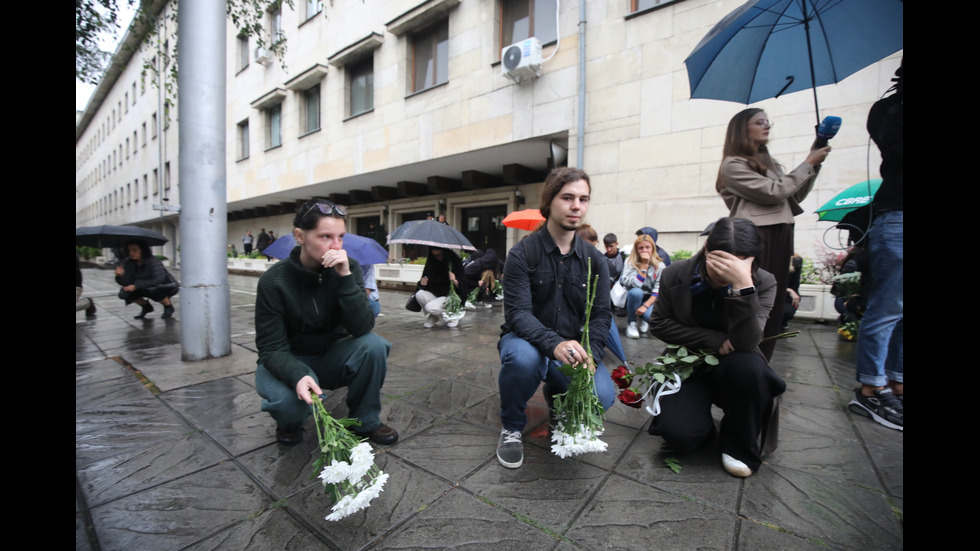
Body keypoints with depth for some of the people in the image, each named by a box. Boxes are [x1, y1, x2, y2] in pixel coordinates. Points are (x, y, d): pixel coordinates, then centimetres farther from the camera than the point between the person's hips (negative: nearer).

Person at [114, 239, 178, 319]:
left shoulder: (152, 261, -24)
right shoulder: (128, 263, -7)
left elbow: (159, 279, -32)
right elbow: (126, 283, -10)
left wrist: (136, 286, -33)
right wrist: (120, 275, -31)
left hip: (168, 286, -6)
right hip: (146, 287, 6)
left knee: (152, 289, -35)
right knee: (124, 293, -12)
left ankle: (168, 306, -8)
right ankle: (146, 307, 14)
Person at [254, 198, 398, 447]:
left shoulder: (348, 268, -14)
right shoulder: (273, 281, -19)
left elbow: (362, 329, -24)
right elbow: (272, 348, -18)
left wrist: (345, 276, -34)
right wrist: (298, 376, -39)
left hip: (331, 358, 2)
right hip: (288, 363, -2)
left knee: (374, 345, -27)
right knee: (290, 401, -34)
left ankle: (365, 421, -3)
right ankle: (290, 421, 7)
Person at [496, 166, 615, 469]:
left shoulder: (594, 259, 1)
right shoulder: (522, 254, -12)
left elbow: (601, 314, -4)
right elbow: (517, 313, -21)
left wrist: (590, 353, -24)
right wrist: (554, 344, -38)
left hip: (574, 346, 4)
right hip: (528, 339, -3)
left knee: (602, 396, -22)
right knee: (522, 357, -38)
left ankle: (558, 397, 18)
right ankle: (511, 427, -4)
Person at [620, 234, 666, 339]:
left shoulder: (660, 266, -5)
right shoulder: (631, 264, -9)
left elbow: (658, 291, -12)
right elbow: (636, 284, -25)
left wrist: (645, 305, -25)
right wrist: (644, 265, -25)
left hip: (650, 300, 1)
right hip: (634, 299, 0)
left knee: (651, 316, -32)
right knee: (636, 292, -36)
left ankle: (642, 320, 9)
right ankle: (631, 323, -13)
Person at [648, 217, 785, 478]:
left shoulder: (763, 283, -13)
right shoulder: (677, 274, -10)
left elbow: (745, 343, -26)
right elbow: (658, 324, -6)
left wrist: (743, 284, -39)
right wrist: (714, 340, -17)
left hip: (734, 370, 1)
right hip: (689, 366, 0)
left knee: (748, 365, -37)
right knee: (678, 434, -23)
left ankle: (740, 446, -8)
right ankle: (702, 424, 18)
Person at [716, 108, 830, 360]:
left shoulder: (769, 163, 21)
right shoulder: (733, 164, -5)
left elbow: (794, 197, 19)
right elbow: (773, 192, -12)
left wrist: (814, 165, 11)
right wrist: (808, 163, -2)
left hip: (778, 240, 9)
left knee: (774, 307, 10)